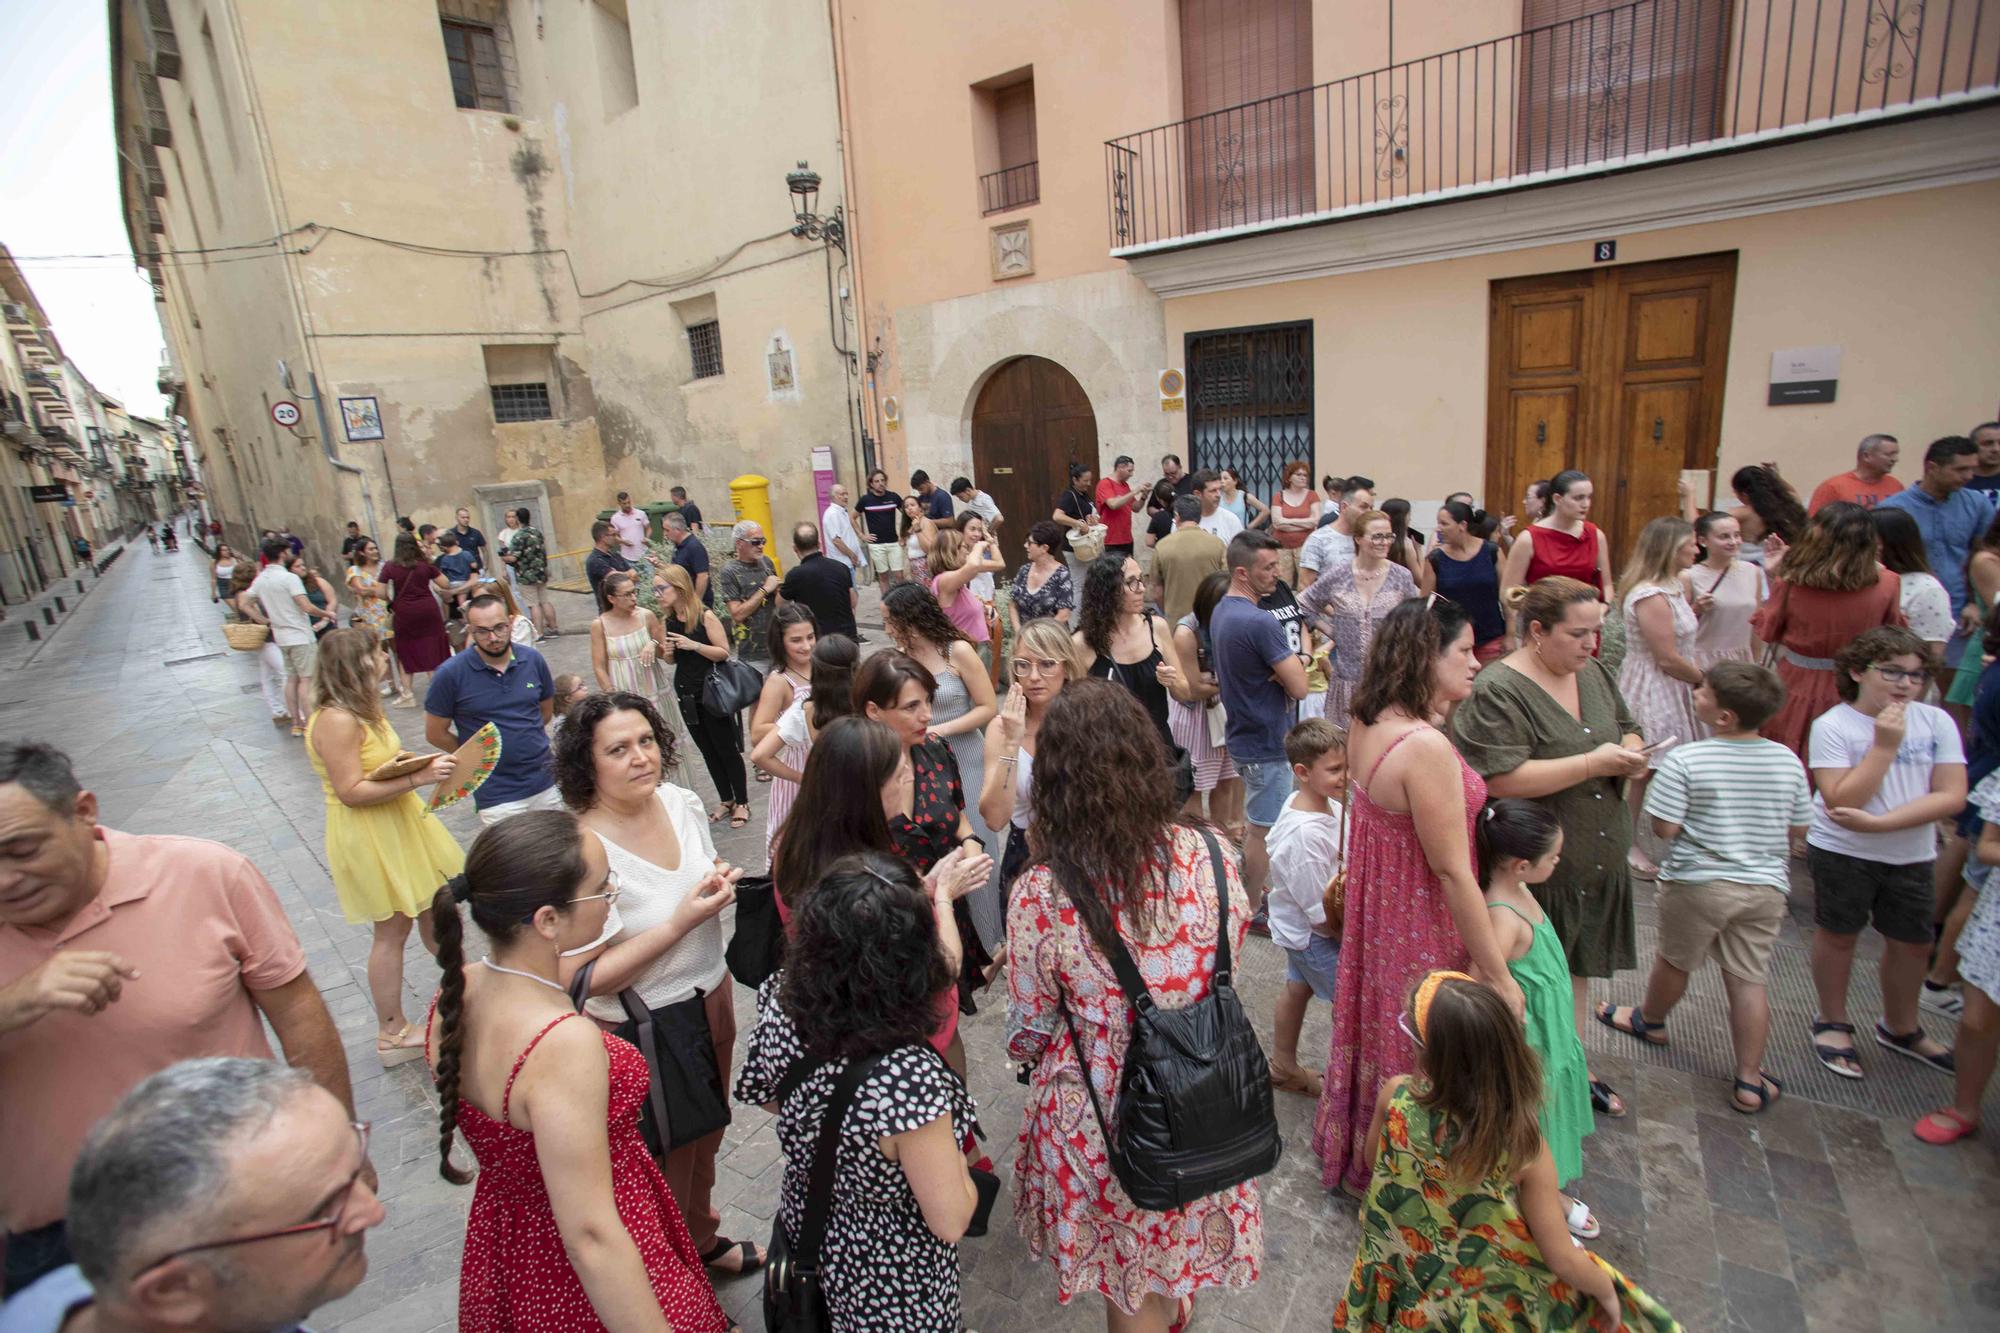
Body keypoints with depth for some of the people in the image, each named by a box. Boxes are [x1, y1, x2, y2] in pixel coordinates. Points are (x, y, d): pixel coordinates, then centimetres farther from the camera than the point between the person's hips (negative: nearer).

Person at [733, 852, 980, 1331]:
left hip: (805, 1230, 5)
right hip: (891, 1279, -4)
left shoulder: (780, 1007, -25)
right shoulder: (908, 1076, -42)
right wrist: (951, 1149, -11)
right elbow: (950, 1221, -28)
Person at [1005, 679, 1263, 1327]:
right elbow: (1227, 966, 2)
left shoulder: (1041, 895, -26)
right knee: (1178, 1265, 33)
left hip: (1102, 1122, -3)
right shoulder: (1209, 859, -16)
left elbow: (1029, 1035, -12)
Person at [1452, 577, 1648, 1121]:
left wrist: (1631, 752, -4)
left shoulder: (1592, 673, 6)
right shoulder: (1497, 692, -21)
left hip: (1595, 860, 8)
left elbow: (1629, 728, 21)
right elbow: (1503, 779, -29)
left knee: (1577, 971, 22)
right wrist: (1593, 763, -24)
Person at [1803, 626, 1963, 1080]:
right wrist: (1884, 746, -24)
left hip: (1911, 855, 4)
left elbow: (1952, 797, -11)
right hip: (1842, 852, -3)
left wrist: (1878, 823, -22)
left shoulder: (1936, 722, -5)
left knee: (1912, 941, 17)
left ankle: (1900, 1028, 41)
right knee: (1838, 935, 12)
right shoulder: (1833, 725, -15)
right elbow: (1840, 803, -22)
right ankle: (1832, 1022, 33)